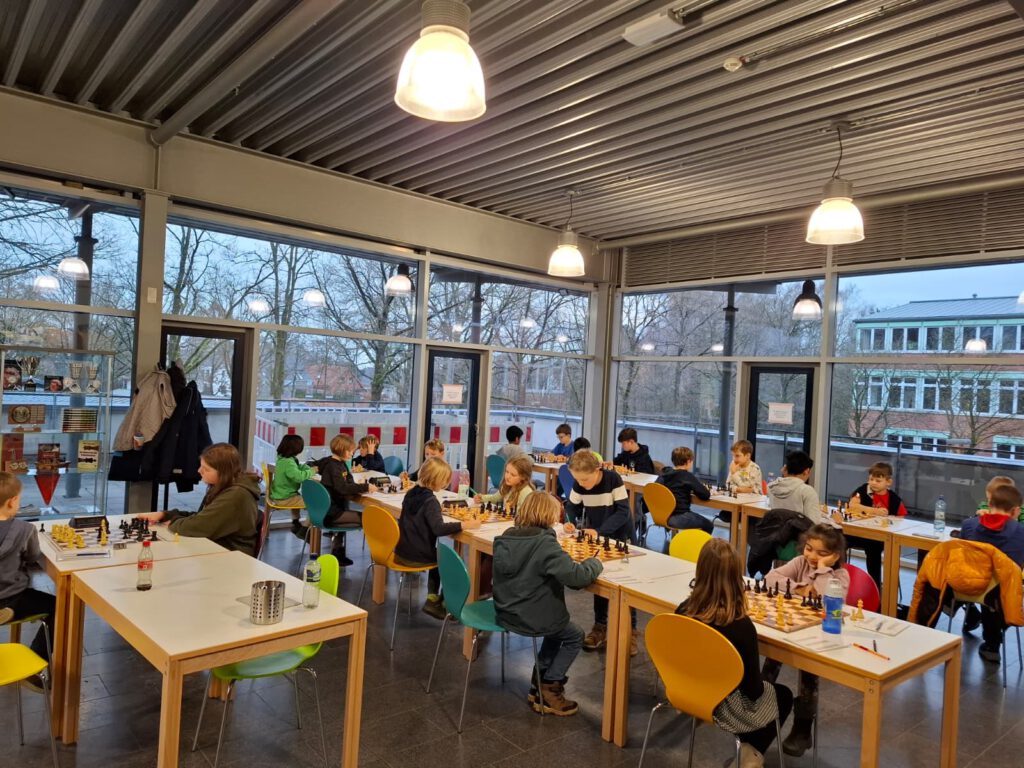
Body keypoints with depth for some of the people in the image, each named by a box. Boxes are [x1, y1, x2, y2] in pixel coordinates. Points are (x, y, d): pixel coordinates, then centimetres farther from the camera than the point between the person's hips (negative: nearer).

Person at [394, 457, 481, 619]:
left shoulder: (411, 493, 4)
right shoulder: (430, 500, -21)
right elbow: (439, 529, -33)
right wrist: (464, 525, -30)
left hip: (402, 552, 8)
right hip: (417, 557, -8)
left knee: (439, 555, 30)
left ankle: (432, 599, 24)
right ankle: (443, 604, 20)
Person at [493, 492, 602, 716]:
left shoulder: (505, 538, -1)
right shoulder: (545, 544, -24)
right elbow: (577, 576, -29)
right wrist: (595, 562, -10)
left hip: (506, 612, 8)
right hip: (529, 618, -7)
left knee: (558, 628, 31)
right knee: (575, 636, 19)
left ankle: (540, 685, 33)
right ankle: (549, 691, 20)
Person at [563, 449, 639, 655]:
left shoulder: (613, 479, -25)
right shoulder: (578, 484, -14)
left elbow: (623, 512, -26)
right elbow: (572, 506, -1)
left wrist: (599, 530, -35)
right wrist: (571, 523, -22)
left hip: (619, 536, -3)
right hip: (595, 537, 4)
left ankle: (631, 630, 11)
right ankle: (600, 626, 21)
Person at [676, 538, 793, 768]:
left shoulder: (683, 610, -18)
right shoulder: (741, 626, -29)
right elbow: (754, 690, -18)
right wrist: (757, 688, 4)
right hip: (723, 706, -5)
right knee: (783, 696, 26)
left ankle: (748, 747, 28)